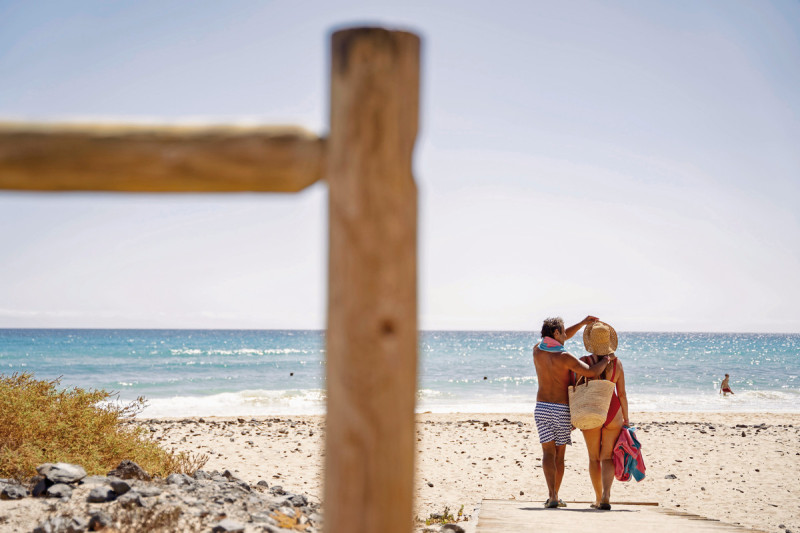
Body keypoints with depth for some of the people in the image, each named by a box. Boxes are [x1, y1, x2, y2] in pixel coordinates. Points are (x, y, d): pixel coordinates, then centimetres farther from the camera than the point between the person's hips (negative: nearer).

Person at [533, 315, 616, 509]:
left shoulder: (537, 350, 1)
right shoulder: (565, 357, -16)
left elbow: (560, 338, 18)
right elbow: (592, 372, -22)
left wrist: (583, 323, 19)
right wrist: (607, 359, -4)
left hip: (541, 407, 3)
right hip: (562, 410, -3)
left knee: (548, 453, 1)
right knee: (559, 454, 10)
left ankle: (552, 496, -16)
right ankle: (554, 497, 16)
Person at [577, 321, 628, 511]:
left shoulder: (583, 362, -9)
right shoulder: (616, 363, -4)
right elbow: (622, 393, -2)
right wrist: (626, 418, 7)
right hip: (613, 413, 1)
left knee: (594, 458, 14)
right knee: (607, 458, 4)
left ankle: (599, 499, 19)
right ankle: (606, 496, -16)